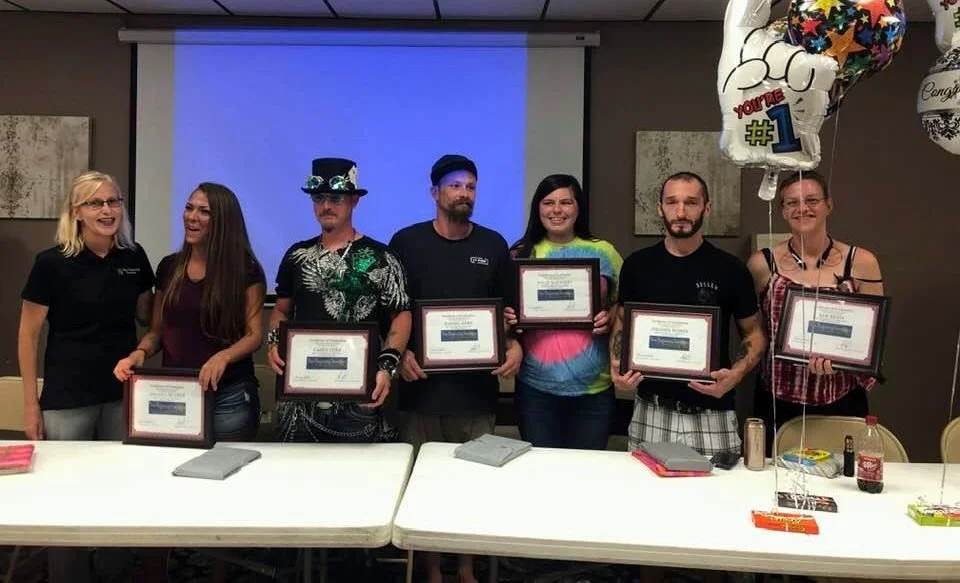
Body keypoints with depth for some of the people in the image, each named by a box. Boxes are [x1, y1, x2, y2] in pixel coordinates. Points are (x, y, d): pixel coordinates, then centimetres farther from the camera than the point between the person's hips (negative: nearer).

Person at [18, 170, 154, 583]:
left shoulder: (135, 258, 0)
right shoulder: (52, 263, -11)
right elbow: (28, 334, -5)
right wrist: (30, 404, -6)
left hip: (123, 394, 3)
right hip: (67, 400, -3)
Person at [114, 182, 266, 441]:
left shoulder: (245, 270, -6)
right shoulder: (169, 267, 7)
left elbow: (254, 335, -8)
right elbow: (157, 331, 13)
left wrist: (223, 356, -26)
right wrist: (139, 353, -6)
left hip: (228, 398, -4)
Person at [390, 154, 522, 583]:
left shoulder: (493, 245, 7)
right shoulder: (407, 242, 1)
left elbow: (509, 309, 11)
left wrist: (515, 346, -7)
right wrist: (399, 352, -13)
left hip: (477, 386, 2)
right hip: (422, 383, -1)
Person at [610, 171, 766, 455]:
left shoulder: (730, 269, -2)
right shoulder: (637, 265, 3)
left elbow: (755, 333, 6)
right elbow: (622, 324, 13)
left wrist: (736, 374, -13)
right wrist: (616, 366, -6)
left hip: (711, 414, -1)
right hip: (650, 411, 1)